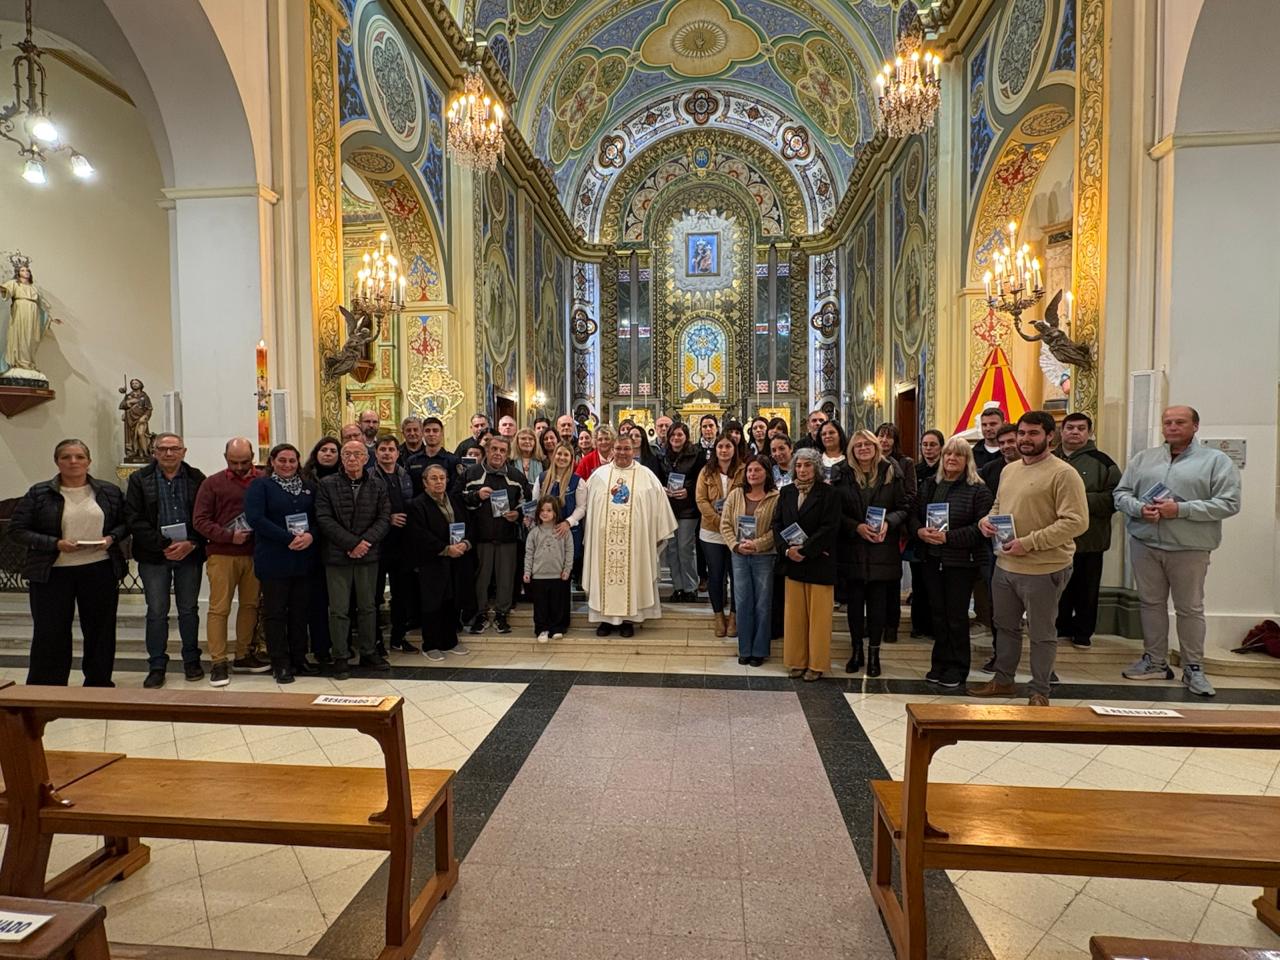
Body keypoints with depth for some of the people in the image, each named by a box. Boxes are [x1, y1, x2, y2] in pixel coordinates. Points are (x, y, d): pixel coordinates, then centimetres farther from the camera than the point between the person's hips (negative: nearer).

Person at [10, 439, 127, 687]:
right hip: (52, 573, -1)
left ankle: (99, 684, 24)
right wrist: (55, 544, -16)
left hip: (100, 571, 2)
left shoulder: (109, 492, 5)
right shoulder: (39, 493, -1)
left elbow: (125, 523, 11)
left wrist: (111, 538, -10)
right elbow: (17, 530, -2)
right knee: (49, 633, 4)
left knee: (100, 630, 9)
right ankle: (47, 689, 18)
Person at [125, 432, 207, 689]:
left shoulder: (197, 479, 1)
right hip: (154, 556, 0)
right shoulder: (139, 480, 1)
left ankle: (191, 660, 23)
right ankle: (157, 665, 16)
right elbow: (135, 520, -5)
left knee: (189, 609, 10)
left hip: (189, 554, 0)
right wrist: (163, 546, -14)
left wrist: (190, 544, -15)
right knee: (156, 612, 5)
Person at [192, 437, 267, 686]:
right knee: (219, 608, 0)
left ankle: (243, 656, 22)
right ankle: (218, 663, 8)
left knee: (250, 605, 9)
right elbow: (199, 520, -1)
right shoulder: (213, 483, 2)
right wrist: (229, 536, -13)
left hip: (254, 554, 2)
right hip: (222, 555, -2)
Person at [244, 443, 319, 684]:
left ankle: (299, 658, 21)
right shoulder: (260, 486, -1)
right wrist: (288, 539, -19)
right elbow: (255, 518, -14)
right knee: (275, 611, 3)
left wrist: (311, 535, -11)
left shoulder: (308, 488, 13)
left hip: (303, 560, 4)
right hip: (273, 560, -4)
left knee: (300, 611, 10)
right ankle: (280, 663, 12)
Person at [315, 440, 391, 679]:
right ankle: (341, 657, 14)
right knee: (339, 609, 3)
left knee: (368, 606, 12)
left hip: (368, 555, 2)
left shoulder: (378, 487, 7)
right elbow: (324, 519, -7)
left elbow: (384, 519, 1)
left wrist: (365, 541, -14)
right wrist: (351, 543, -15)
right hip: (337, 556, -2)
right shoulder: (327, 485, 1)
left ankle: (368, 652, 24)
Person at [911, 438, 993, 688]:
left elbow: (981, 527, -14)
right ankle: (940, 663, 24)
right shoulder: (929, 484, 10)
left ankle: (957, 668, 18)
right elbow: (914, 514, 8)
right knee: (937, 613, 11)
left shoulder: (978, 489, -6)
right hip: (931, 559, 5)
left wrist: (949, 537, -21)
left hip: (961, 561, -4)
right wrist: (920, 531, -12)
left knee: (957, 615, 3)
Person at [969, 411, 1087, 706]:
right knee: (1005, 626, 20)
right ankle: (1003, 680, 37)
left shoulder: (1063, 473, -14)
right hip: (1004, 565, 8)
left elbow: (1076, 522, -20)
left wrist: (1029, 542, -24)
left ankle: (1040, 692, 24)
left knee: (1041, 634, 8)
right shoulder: (1009, 470, 11)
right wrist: (986, 519, 1)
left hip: (1043, 569, -7)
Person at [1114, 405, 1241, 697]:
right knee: (1151, 603, 12)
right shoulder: (1143, 459, 9)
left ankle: (1193, 668, 20)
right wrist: (1139, 508, -13)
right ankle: (1155, 661, 23)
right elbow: (1121, 494, 8)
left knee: (1190, 608, 6)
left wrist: (1181, 509, -19)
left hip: (1189, 548, -3)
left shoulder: (1216, 460, -2)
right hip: (1145, 544, 3)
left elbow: (1229, 503, -9)